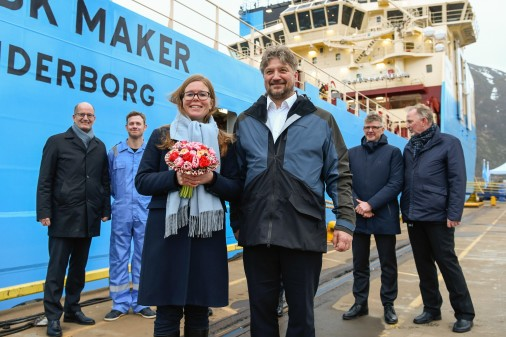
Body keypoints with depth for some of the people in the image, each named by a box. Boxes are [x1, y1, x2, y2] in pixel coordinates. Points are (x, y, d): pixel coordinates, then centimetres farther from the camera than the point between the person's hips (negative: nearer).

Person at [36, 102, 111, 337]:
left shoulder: (100, 146, 12)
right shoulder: (57, 142, 1)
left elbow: (105, 181, 11)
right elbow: (45, 181, -3)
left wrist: (105, 209, 6)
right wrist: (44, 212, -10)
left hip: (88, 218, 4)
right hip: (63, 216, -4)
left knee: (79, 267, 13)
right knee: (57, 268, 1)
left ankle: (72, 310, 25)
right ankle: (53, 316, 11)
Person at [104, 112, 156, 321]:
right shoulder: (114, 152, 6)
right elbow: (108, 181, 12)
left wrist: (153, 201, 0)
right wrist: (119, 197, 10)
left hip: (145, 213, 0)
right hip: (121, 212, 1)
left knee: (143, 257, 7)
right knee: (118, 257, 4)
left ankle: (140, 302, 19)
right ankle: (120, 303, 16)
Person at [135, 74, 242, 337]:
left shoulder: (224, 142, 9)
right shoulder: (161, 136, 7)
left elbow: (237, 190, 5)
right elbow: (142, 182, 2)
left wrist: (212, 179, -15)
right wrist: (175, 177, -15)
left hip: (207, 232, 1)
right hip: (167, 230, -1)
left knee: (199, 312, 9)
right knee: (167, 312, 3)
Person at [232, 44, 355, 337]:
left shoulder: (321, 121, 5)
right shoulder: (245, 122, 10)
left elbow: (339, 176, 2)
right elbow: (237, 177, 10)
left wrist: (345, 222, -6)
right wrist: (236, 222, 7)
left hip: (304, 232, -1)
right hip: (256, 233, 2)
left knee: (302, 311, 11)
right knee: (261, 309, 14)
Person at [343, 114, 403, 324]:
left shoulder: (393, 152, 2)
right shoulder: (352, 153, 10)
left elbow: (396, 184, -8)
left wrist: (371, 204, -14)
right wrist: (357, 206, -12)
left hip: (384, 217, -2)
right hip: (358, 217, 3)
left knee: (388, 264, 7)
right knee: (359, 263, 11)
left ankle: (388, 305, 21)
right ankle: (360, 303, 23)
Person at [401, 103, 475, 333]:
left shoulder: (449, 143, -4)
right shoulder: (409, 147, 12)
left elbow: (458, 181, -9)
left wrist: (454, 214, -14)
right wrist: (405, 210, 9)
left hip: (438, 217, -6)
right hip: (413, 217, 6)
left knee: (448, 263, 1)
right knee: (424, 265, 12)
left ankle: (465, 314, 14)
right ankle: (432, 308, 25)